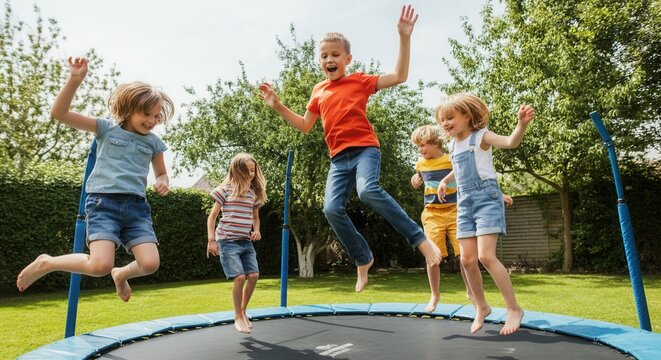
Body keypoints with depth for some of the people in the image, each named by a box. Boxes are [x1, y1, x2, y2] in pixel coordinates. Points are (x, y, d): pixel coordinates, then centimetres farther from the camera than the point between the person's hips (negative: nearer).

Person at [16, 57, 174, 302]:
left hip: (136, 206, 3)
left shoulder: (153, 142, 13)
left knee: (150, 264, -14)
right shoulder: (107, 128, 5)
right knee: (100, 266, -20)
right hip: (103, 201, -3)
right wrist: (75, 79, -13)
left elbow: (161, 173, 26)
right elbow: (59, 113, -2)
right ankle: (46, 263, 10)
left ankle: (121, 274, 22)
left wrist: (164, 182, 1)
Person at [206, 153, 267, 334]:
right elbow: (212, 217, -2)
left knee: (254, 275, -2)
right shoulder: (226, 189, -4)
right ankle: (238, 317, 8)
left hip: (246, 241, 5)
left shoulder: (254, 192, 9)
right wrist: (211, 240, -9)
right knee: (240, 277, -12)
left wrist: (256, 230, 1)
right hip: (228, 241, -5)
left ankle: (243, 311, 20)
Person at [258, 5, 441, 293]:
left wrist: (404, 37, -9)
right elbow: (305, 126, 21)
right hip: (338, 158, 4)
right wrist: (277, 106, 13)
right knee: (332, 208, -13)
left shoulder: (360, 80, 5)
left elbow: (400, 76, -1)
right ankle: (363, 258, 8)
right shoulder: (318, 91, 15)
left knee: (367, 190, -33)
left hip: (365, 148, -4)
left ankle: (419, 238, -19)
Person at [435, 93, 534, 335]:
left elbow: (511, 142, -24)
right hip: (465, 203, 7)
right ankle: (481, 307, 21)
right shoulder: (455, 145, 15)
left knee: (486, 256, -18)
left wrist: (522, 123, -41)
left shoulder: (481, 136, -6)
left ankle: (514, 309, -3)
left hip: (486, 199, -7)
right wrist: (445, 181, 24)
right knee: (467, 260, 3)